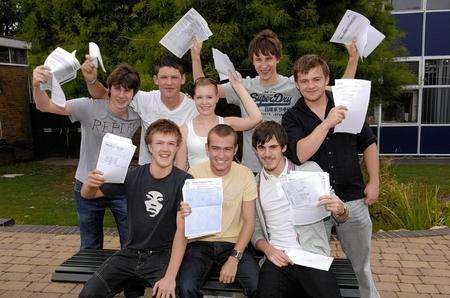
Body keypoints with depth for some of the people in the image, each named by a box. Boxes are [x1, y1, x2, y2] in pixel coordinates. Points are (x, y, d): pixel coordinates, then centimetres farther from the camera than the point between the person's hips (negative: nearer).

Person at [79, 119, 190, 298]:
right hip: (130, 254, 3)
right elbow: (87, 195, 5)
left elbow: (182, 230, -16)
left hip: (163, 255, -2)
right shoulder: (134, 176, -2)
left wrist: (170, 277, -25)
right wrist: (90, 183, -19)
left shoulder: (184, 181, -11)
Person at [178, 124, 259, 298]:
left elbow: (249, 222, -2)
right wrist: (185, 212, -25)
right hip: (200, 242, 0)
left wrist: (234, 258, -13)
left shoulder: (245, 175, -5)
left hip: (233, 243, 1)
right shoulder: (194, 173, -6)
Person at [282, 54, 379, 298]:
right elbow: (301, 154, -21)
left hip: (352, 198, 2)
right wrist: (327, 123, -26)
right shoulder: (292, 118, -4)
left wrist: (374, 182, 5)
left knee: (360, 264, 18)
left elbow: (368, 145, 11)